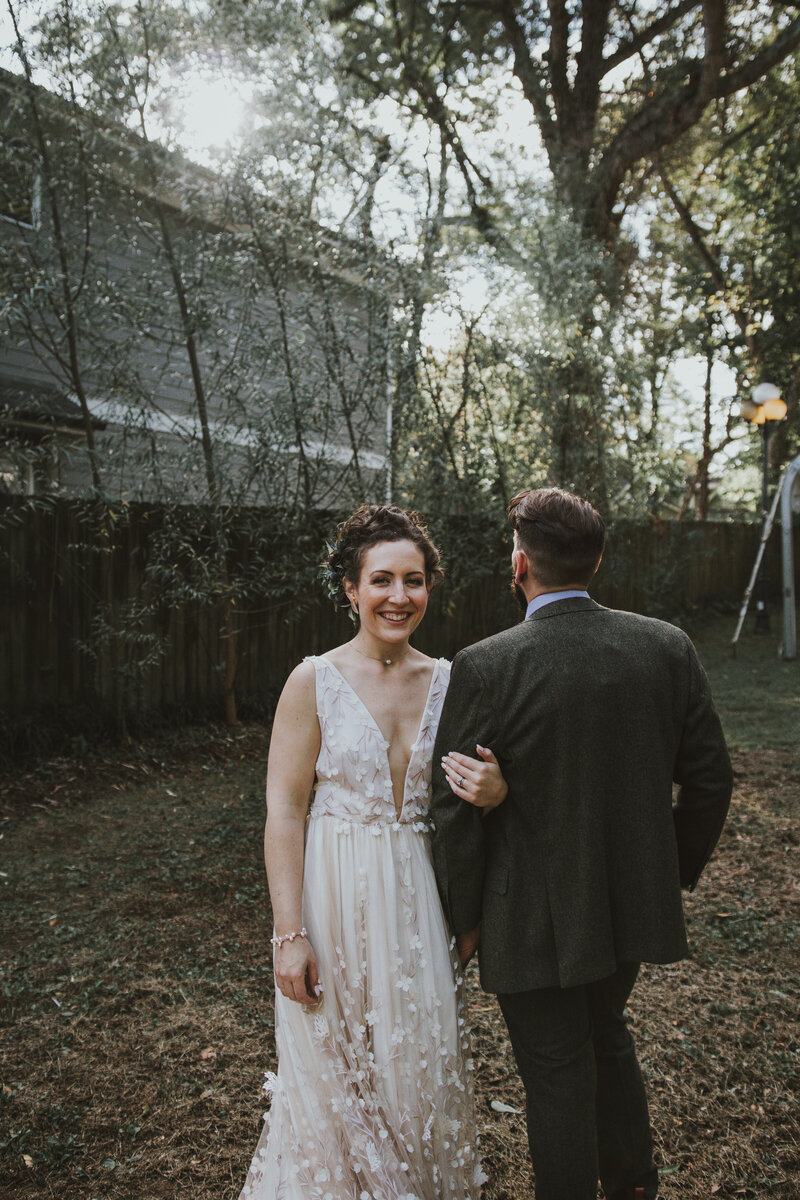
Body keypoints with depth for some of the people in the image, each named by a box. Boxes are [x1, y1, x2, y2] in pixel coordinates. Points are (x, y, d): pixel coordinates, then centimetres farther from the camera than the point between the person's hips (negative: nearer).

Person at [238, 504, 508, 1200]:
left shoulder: (446, 680, 1)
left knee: (424, 1067, 15)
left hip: (418, 899, 3)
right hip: (335, 899, -3)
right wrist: (290, 934, -14)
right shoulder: (314, 681, -10)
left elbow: (460, 796, 9)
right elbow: (284, 812, -10)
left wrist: (494, 794, -15)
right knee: (333, 1072, 12)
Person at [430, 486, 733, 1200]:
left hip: (535, 920, -5)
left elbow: (457, 808, -16)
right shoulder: (669, 647, -8)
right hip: (633, 902, 6)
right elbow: (709, 777, -1)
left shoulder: (485, 667, -21)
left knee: (557, 1073, 14)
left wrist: (464, 917, -1)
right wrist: (676, 870, 14)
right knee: (607, 1038, 28)